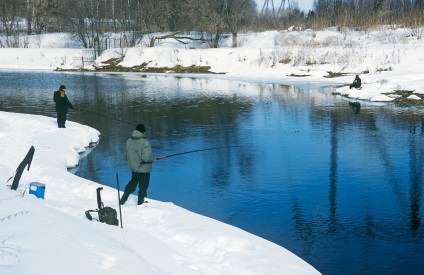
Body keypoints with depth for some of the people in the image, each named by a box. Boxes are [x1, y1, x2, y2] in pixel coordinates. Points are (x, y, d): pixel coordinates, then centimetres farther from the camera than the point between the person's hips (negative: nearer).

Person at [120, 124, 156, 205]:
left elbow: (125, 155, 4)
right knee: (143, 187, 11)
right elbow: (146, 158, -28)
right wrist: (154, 159, -9)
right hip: (144, 169, -6)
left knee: (132, 183, 24)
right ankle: (140, 203, 24)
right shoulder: (144, 143, -24)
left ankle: (122, 200, 27)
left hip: (133, 168, 6)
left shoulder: (128, 141, -4)